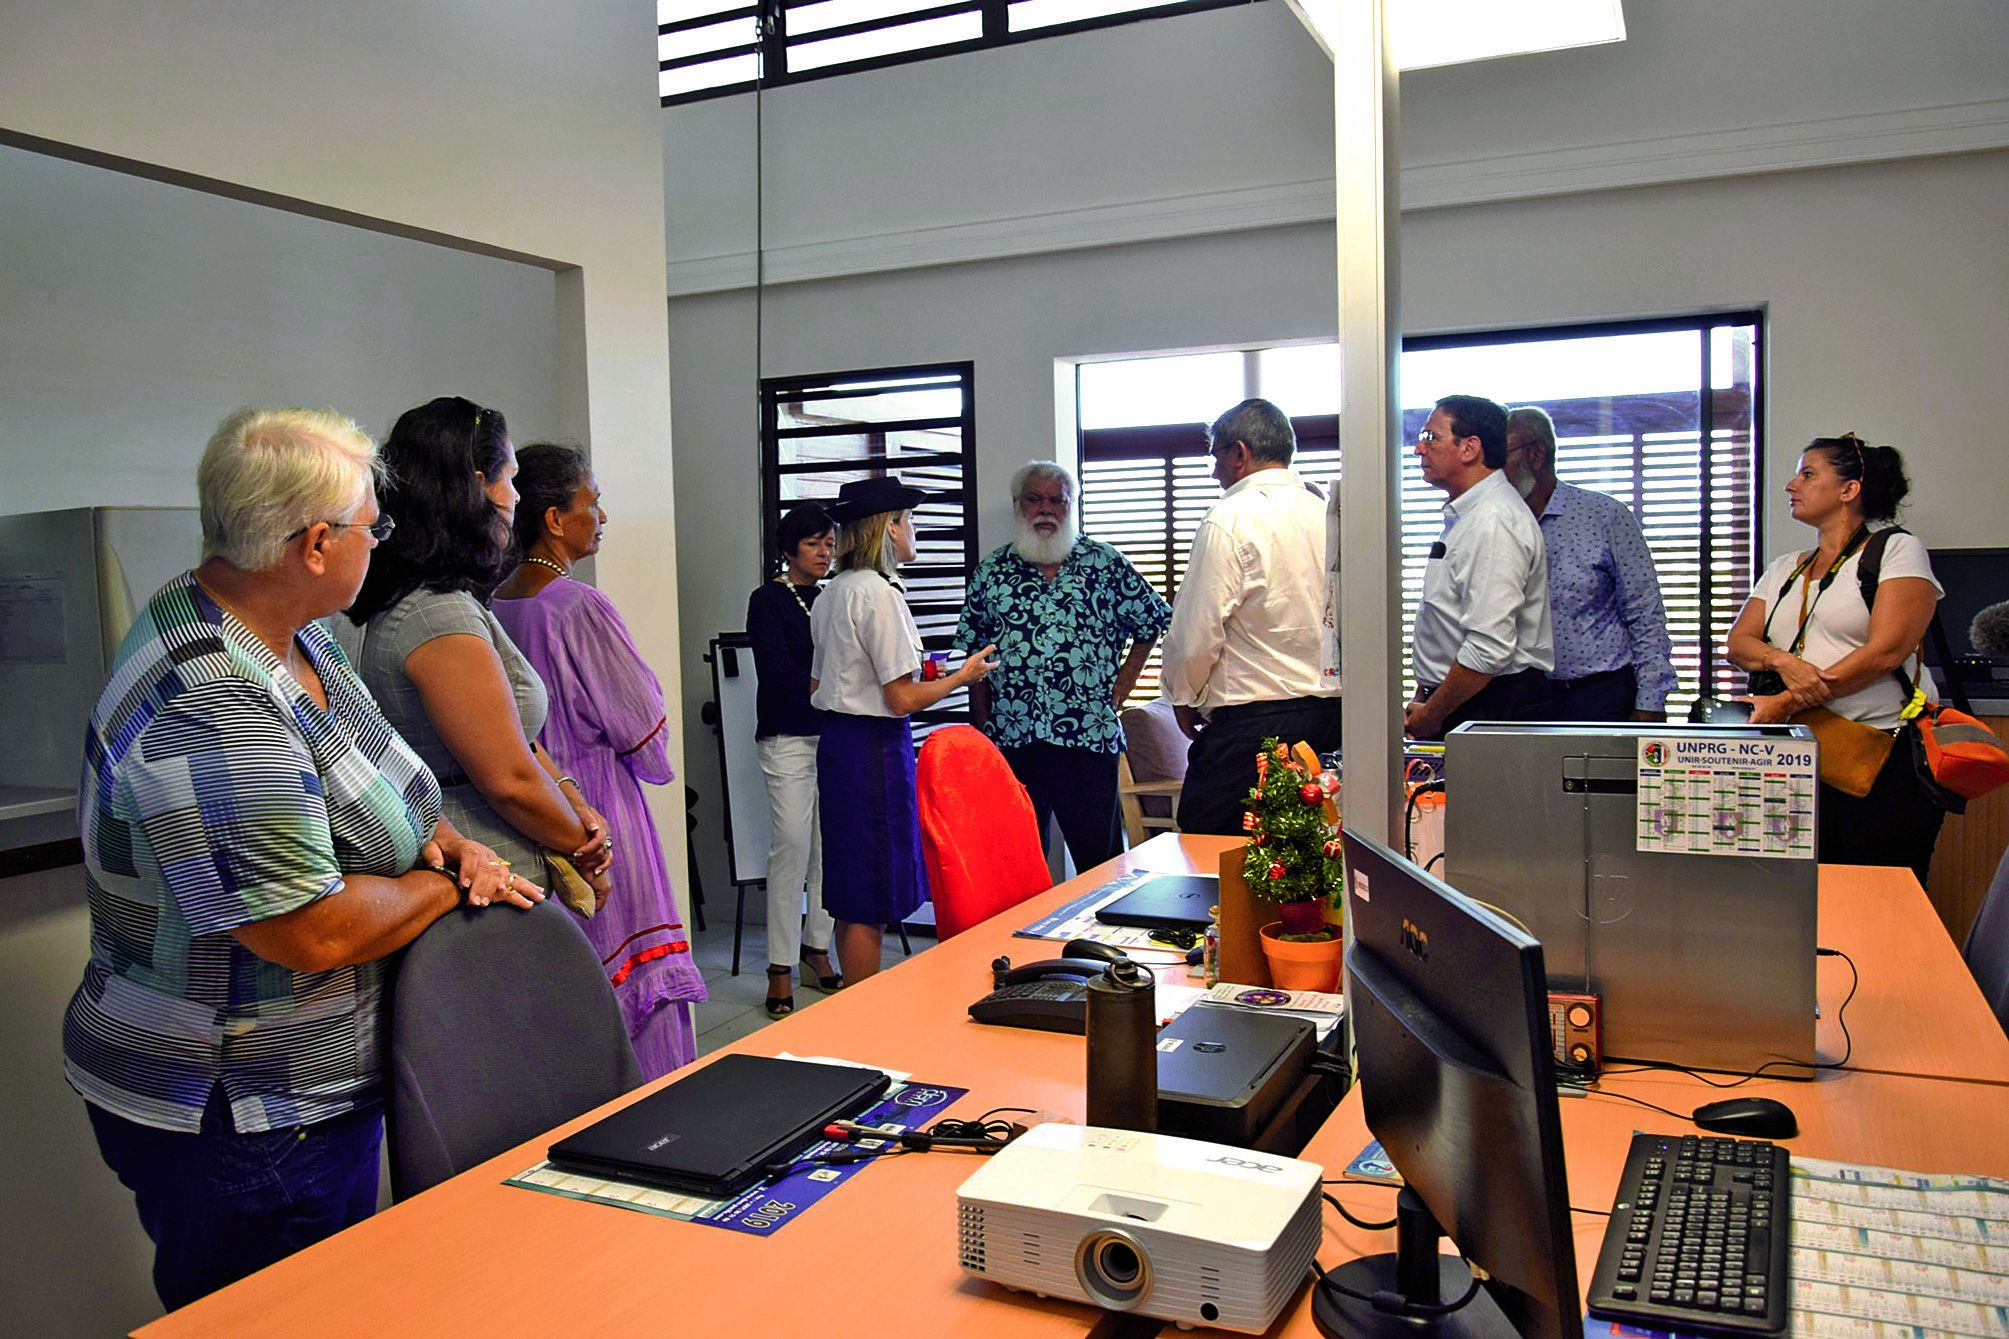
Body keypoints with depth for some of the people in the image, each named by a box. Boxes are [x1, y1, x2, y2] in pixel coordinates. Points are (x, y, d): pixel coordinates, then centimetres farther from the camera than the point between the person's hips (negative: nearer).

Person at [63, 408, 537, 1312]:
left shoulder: (290, 635, 3)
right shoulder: (208, 713, -29)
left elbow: (357, 787, 16)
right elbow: (315, 933, -30)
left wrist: (455, 848, -3)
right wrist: (447, 885, -13)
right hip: (234, 1126, -9)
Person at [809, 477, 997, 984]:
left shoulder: (831, 594, 12)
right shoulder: (880, 592, -15)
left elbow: (816, 685, 18)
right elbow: (903, 700, -17)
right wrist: (962, 676, -3)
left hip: (835, 739, 10)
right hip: (875, 746, -10)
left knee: (852, 898, 16)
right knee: (871, 904, -2)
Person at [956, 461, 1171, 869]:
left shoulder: (1104, 563, 4)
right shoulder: (991, 571, 8)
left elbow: (1150, 624, 10)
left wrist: (1118, 693, 3)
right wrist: (981, 728, 4)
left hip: (1089, 735, -2)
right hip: (1011, 739, 2)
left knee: (1099, 858, 4)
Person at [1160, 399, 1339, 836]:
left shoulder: (1231, 518, -11)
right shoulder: (1327, 515, 9)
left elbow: (1198, 628, -12)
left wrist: (1184, 697, 5)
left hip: (1251, 720, -7)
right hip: (1329, 712, 8)